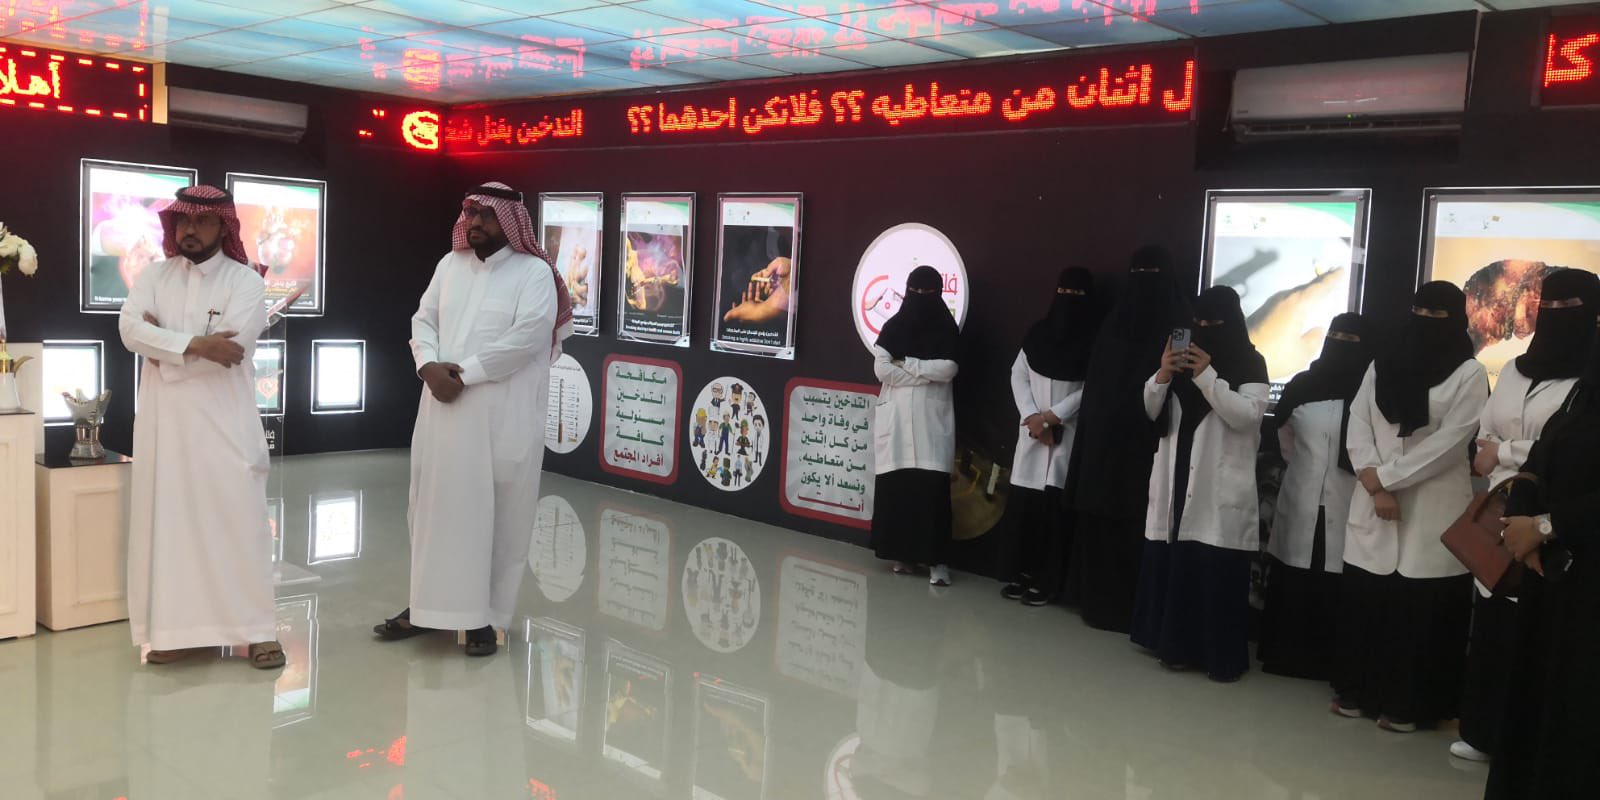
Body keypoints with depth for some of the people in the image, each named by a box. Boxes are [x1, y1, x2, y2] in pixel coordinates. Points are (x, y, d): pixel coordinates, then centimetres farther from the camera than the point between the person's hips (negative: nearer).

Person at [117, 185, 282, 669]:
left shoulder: (245, 280, -2)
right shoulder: (154, 276, 9)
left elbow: (229, 347, -15)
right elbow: (129, 329, -7)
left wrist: (162, 343, -7)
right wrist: (194, 344, -18)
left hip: (224, 422, -4)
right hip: (163, 421, 4)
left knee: (238, 522, -2)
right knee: (167, 523, 6)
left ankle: (258, 630, 5)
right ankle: (177, 629, 15)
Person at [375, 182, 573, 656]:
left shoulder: (535, 272, -6)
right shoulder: (450, 265, 13)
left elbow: (527, 338, -17)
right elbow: (423, 320, 10)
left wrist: (464, 373, -17)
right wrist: (429, 367, -10)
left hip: (502, 415, -6)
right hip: (443, 407, 6)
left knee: (496, 513, 0)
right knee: (435, 504, 12)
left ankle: (485, 616, 10)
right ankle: (429, 605, 25)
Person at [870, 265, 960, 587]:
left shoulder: (947, 329, 6)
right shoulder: (893, 326, 8)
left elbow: (948, 369, -8)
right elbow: (881, 368, -4)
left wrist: (905, 363, -7)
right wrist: (926, 374, -8)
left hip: (933, 418, -2)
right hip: (896, 416, 2)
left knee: (933, 486, -9)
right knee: (896, 485, -1)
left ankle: (938, 559, -10)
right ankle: (902, 553, 9)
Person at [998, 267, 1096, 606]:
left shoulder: (1095, 339, -2)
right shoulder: (1038, 333, 11)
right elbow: (1018, 375, 7)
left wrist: (1053, 415, -12)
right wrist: (1032, 417, -6)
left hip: (1070, 433, -4)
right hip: (1032, 431, 4)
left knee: (1054, 505, -6)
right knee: (1023, 502, 2)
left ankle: (1045, 581, 0)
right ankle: (1021, 574, 11)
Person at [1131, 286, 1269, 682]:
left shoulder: (1250, 364, 0)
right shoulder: (1184, 359, 14)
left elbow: (1247, 416, -13)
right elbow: (1153, 413, 12)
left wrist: (1208, 376, -20)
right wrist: (1161, 376, -7)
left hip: (1221, 488, -4)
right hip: (1177, 481, 4)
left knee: (1218, 575, -6)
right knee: (1172, 566, 4)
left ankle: (1224, 657, 3)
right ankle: (1178, 646, 16)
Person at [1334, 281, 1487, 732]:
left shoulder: (1469, 374, -1)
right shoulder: (1381, 367, 12)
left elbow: (1449, 443, -10)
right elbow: (1358, 427, 4)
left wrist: (1385, 477, -12)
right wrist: (1374, 486, -10)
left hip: (1433, 511, -4)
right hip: (1374, 505, 4)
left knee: (1421, 610, 0)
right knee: (1362, 600, 6)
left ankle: (1408, 704, 11)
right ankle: (1358, 691, 19)